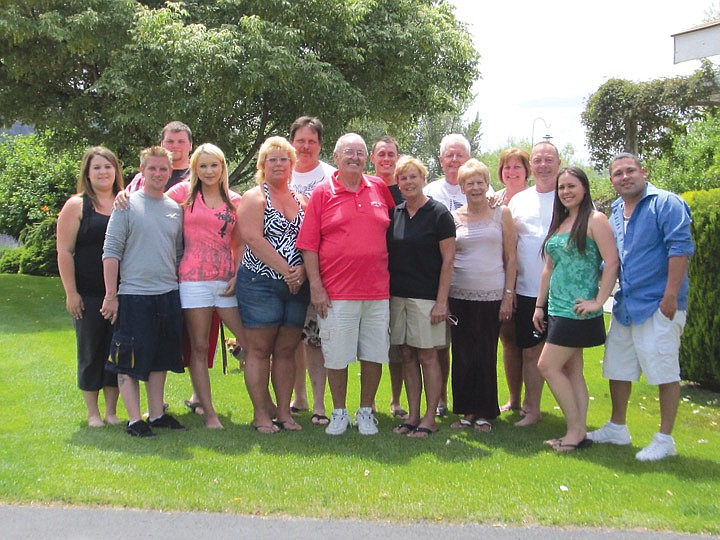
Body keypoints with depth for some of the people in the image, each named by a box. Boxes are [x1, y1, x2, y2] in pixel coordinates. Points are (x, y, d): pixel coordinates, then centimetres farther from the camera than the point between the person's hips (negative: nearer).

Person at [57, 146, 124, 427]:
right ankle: (92, 412, 16)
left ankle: (112, 410, 18)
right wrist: (71, 292, -9)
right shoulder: (77, 205, 0)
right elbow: (64, 252, -3)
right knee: (91, 351, 5)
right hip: (88, 295, -2)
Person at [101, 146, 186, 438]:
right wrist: (111, 295, -11)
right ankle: (134, 419, 6)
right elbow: (111, 251, -7)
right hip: (134, 295, -5)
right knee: (129, 362, -1)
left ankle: (156, 414, 21)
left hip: (168, 294, 5)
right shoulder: (127, 205, -4)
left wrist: (179, 288, 14)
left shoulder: (175, 209, 11)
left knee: (160, 359, 12)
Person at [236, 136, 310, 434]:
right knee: (260, 350, -1)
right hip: (260, 283, -5)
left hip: (296, 286, 5)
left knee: (286, 350, 8)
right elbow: (254, 239, -13)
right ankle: (261, 414, 6)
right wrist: (286, 270, -15)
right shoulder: (255, 198, 0)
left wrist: (302, 270, -10)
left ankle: (284, 412, 14)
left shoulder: (301, 201, 15)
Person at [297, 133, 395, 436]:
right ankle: (339, 412, 21)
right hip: (336, 293, -3)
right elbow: (308, 245, -2)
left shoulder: (380, 188, 8)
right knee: (337, 356, 4)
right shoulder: (322, 193, 1)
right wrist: (316, 286, -8)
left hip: (377, 290, 3)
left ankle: (366, 411, 23)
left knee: (374, 354, 8)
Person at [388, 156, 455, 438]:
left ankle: (430, 419, 8)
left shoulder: (438, 213, -5)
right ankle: (413, 415, 16)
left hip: (426, 296, -5)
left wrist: (442, 301, -12)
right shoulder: (394, 213, 10)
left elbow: (448, 259, -7)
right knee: (407, 355, 8)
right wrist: (386, 292, 7)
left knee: (427, 356, -1)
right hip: (397, 295, 5)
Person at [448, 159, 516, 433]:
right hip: (459, 295, 1)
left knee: (486, 355, 3)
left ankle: (485, 413, 14)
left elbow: (510, 258, 4)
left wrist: (508, 295, -3)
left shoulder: (501, 213, 3)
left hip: (491, 296, -1)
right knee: (462, 355, 4)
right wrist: (443, 298, 3)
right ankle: (466, 411, 15)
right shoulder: (454, 217, 6)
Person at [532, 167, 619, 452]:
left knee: (547, 366, -9)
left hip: (577, 309, -8)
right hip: (558, 309, 8)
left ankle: (575, 431, 1)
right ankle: (579, 433, 14)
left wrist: (599, 302, -18)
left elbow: (612, 262, -15)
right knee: (572, 370, 9)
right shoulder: (559, 223, 15)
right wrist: (539, 305, 16)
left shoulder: (595, 220, -8)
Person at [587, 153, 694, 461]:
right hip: (625, 305, 8)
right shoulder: (615, 212, 14)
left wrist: (670, 295, -21)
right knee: (617, 368, 16)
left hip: (658, 305, -8)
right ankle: (617, 429, 31)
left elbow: (680, 248, -16)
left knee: (664, 371, -2)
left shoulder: (665, 203, -10)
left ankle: (665, 440, 7)